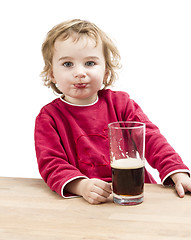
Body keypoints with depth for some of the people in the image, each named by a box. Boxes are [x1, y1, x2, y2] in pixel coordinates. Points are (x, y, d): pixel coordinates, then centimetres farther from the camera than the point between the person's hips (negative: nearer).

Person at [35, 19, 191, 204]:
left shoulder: (120, 102, 8)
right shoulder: (48, 117, 1)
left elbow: (150, 138, 3)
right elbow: (51, 164, -9)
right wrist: (81, 186, -29)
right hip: (86, 203, -1)